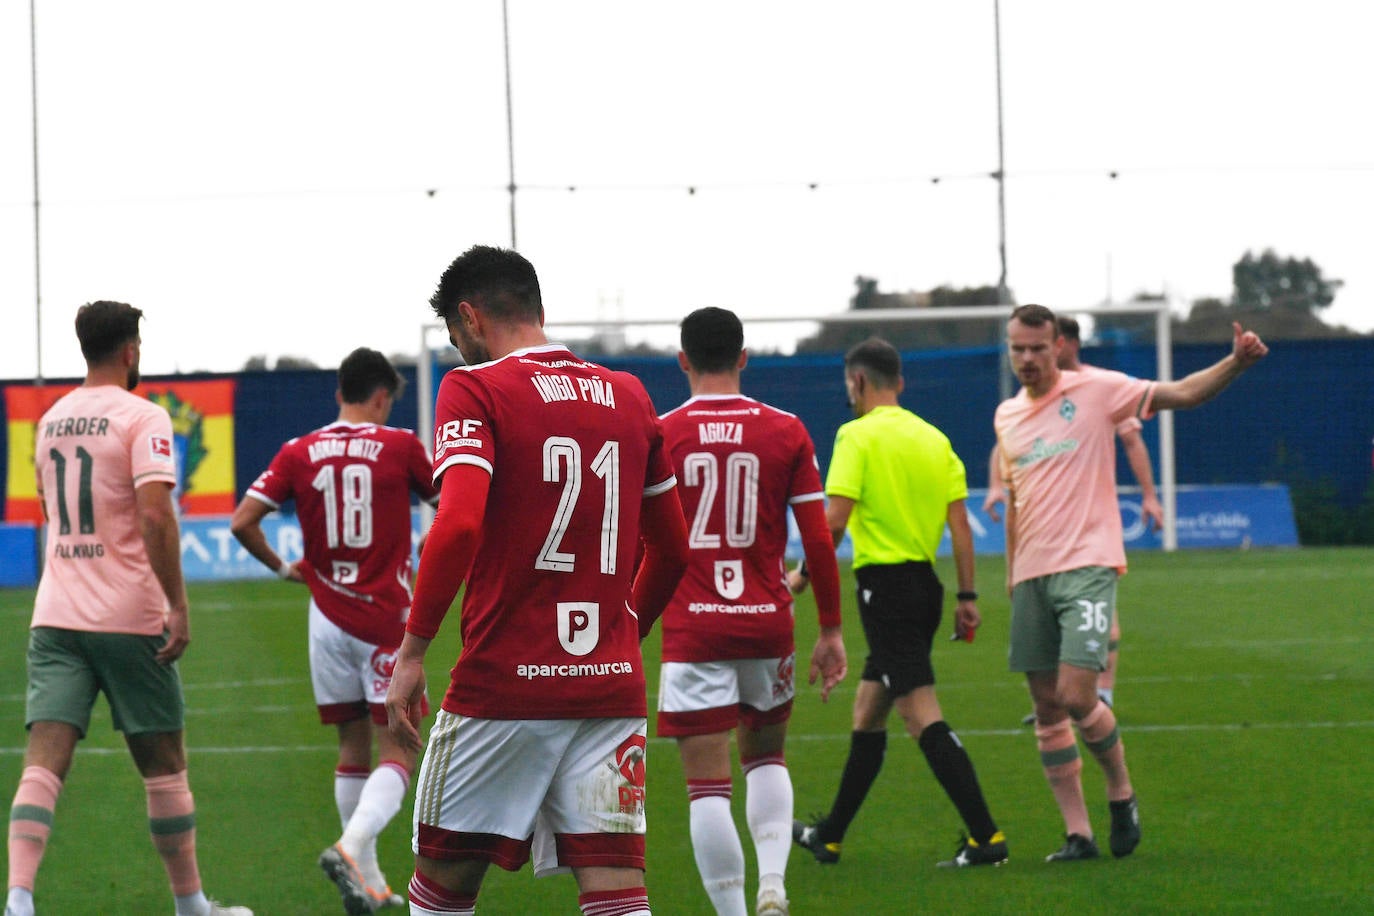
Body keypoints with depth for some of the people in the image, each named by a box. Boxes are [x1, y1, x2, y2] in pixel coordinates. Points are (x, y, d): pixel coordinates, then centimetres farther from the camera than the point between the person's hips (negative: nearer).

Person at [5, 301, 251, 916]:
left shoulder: (51, 420, 13)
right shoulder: (143, 417, -7)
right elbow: (155, 515, -18)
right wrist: (178, 604, -16)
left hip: (55, 616, 4)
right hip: (129, 617, -4)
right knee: (164, 767, 9)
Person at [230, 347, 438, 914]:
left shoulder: (299, 453, 1)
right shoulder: (400, 446, -5)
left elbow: (242, 522, -3)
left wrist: (282, 568, 13)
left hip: (327, 616, 4)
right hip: (385, 621, -4)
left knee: (353, 749, 13)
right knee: (397, 755, -4)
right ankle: (351, 847, -27)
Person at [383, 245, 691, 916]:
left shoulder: (474, 390, -4)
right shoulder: (628, 397, 13)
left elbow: (458, 525, -19)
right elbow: (672, 550, 19)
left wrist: (412, 648, -13)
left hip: (502, 684, -5)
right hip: (611, 686, 5)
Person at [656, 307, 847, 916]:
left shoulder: (656, 437, -3)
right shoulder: (786, 433, 1)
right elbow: (818, 541, 1)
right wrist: (830, 630, 9)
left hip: (691, 630, -3)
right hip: (767, 622, 3)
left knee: (708, 784, -1)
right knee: (766, 756, 22)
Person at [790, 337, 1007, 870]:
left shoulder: (858, 435, -9)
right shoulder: (934, 439, 11)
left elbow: (834, 520, -15)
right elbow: (959, 523, 8)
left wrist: (805, 573, -1)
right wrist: (967, 596, 11)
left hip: (885, 583, -8)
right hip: (924, 582, 8)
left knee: (922, 716, -10)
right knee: (867, 712, 18)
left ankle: (986, 837, -18)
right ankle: (829, 836, 28)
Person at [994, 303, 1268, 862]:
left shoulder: (1095, 391, -2)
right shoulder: (1006, 417, 14)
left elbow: (1181, 394, -4)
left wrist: (1236, 364, -20)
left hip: (1087, 565, -5)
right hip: (1031, 575, 5)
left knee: (1076, 696, -16)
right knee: (1047, 707, 2)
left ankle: (1121, 795, 9)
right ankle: (1078, 833, 8)